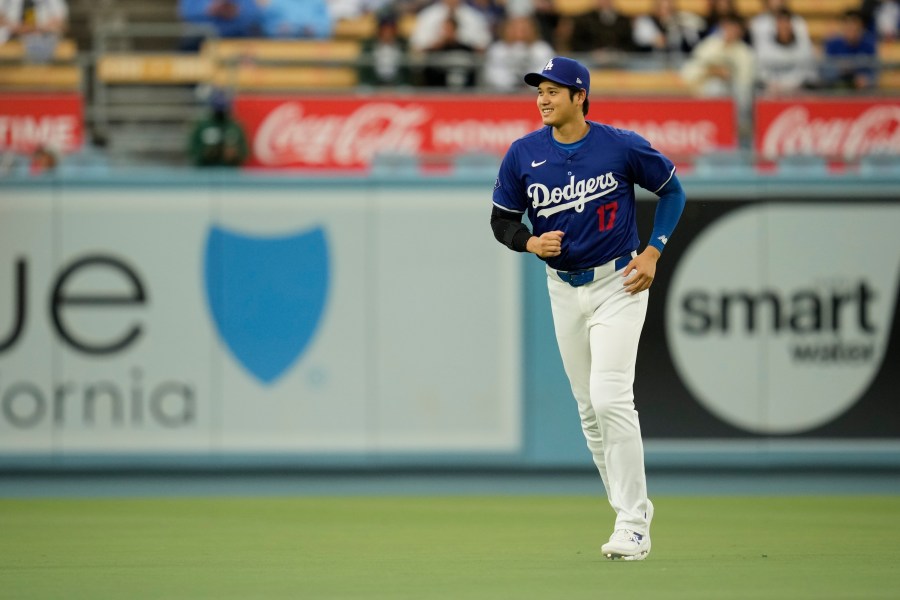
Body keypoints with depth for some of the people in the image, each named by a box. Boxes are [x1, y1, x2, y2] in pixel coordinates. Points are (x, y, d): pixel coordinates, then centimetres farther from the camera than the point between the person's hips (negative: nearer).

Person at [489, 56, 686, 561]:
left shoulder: (622, 146, -12)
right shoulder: (524, 154, -3)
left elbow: (672, 190, 2)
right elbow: (502, 219, 6)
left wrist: (653, 252, -6)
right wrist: (531, 242, -15)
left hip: (618, 283, -5)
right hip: (564, 290, 5)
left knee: (610, 398, -17)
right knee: (590, 410, 8)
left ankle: (634, 526, -12)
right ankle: (633, 515, 21)